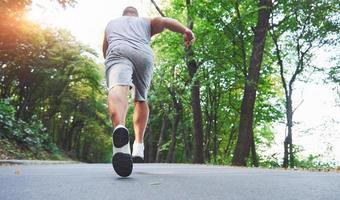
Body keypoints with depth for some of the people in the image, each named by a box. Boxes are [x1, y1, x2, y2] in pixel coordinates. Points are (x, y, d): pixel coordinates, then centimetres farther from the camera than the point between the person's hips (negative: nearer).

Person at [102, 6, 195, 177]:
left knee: (118, 89, -28)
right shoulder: (146, 22, 34)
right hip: (144, 54, 1)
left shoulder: (111, 23, 39)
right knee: (141, 99, 17)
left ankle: (119, 129, -60)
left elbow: (105, 51, 46)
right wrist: (185, 31, -2)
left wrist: (110, 61, 65)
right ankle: (138, 145, 4)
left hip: (118, 51, -1)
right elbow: (164, 21, 14)